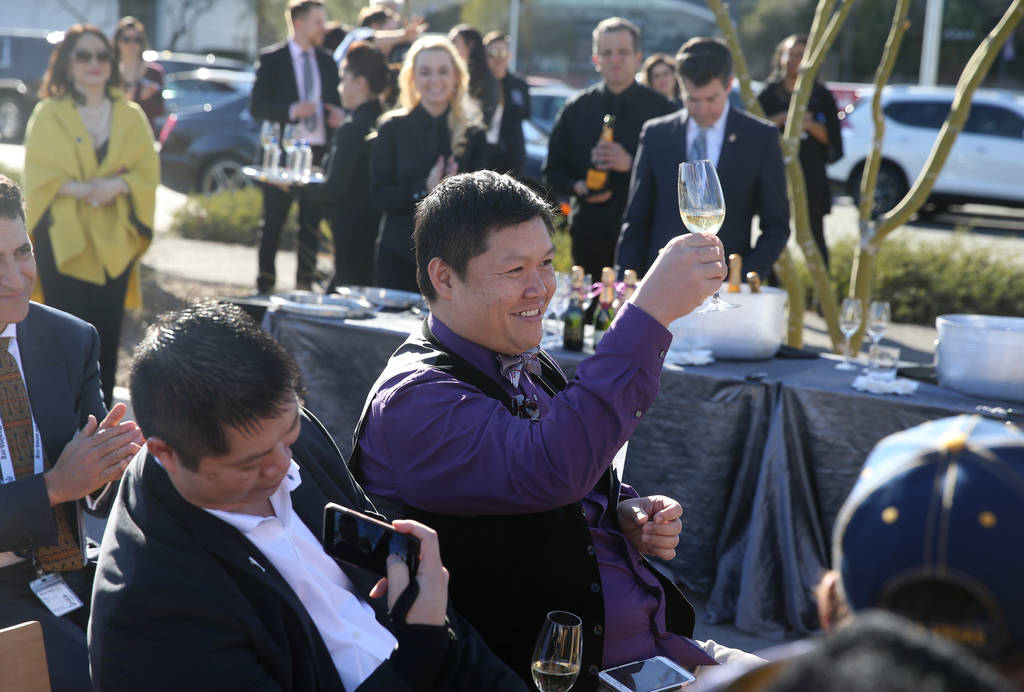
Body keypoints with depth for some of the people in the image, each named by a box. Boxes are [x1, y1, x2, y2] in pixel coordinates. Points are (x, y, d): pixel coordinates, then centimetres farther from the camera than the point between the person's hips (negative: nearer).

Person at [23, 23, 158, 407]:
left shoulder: (131, 116, 9)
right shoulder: (49, 114, 2)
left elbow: (147, 171, 3)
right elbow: (41, 177, -4)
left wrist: (116, 186, -17)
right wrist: (83, 189, -19)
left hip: (114, 242, 2)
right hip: (63, 239, -2)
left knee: (107, 333, 3)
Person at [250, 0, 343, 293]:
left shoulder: (327, 63, 12)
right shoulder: (272, 59, -2)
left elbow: (335, 104, 20)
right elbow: (257, 106, -7)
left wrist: (338, 115, -3)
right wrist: (291, 111, -21)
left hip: (319, 152, 4)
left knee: (312, 223, 7)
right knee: (273, 223, 3)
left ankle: (304, 284, 15)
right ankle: (265, 285, 12)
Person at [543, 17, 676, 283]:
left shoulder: (661, 109, 3)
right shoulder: (576, 109, 11)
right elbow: (553, 173, 15)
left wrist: (631, 164, -18)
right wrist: (578, 187, -6)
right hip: (589, 233, 2)